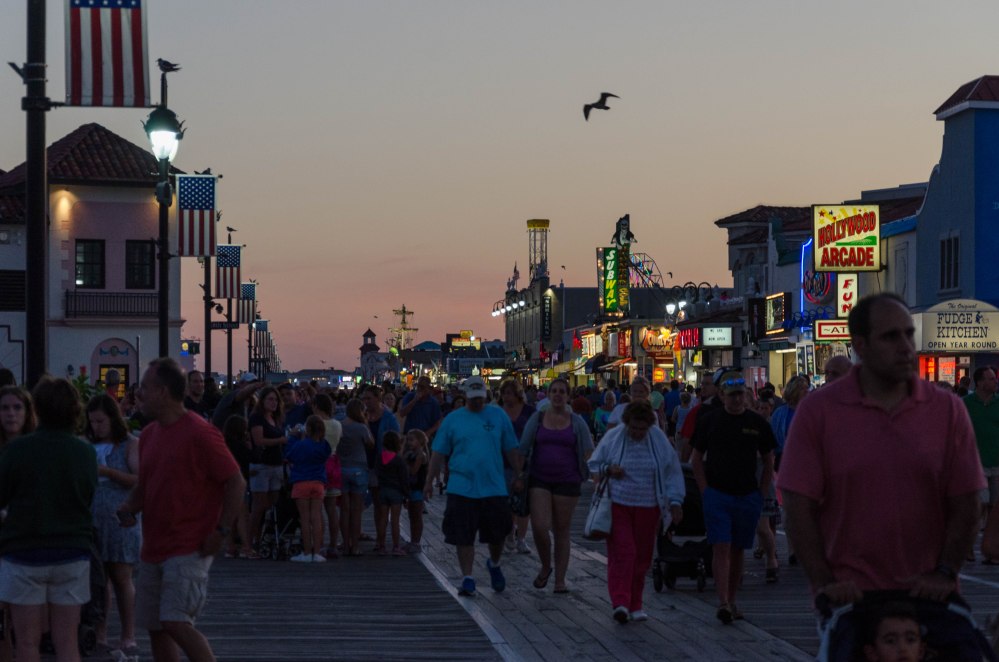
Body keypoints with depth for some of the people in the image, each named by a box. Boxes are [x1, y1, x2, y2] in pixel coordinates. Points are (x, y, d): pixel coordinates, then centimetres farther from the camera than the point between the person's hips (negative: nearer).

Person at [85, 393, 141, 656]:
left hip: (120, 520, -4)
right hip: (92, 520, 4)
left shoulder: (130, 445, 0)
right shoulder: (89, 445, 14)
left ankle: (128, 637, 1)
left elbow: (140, 479, -10)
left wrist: (107, 472, -16)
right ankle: (99, 635, 11)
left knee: (121, 578, -3)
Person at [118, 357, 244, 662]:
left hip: (189, 550, -8)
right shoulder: (149, 434, 12)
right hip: (153, 549, 8)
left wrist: (220, 531, -16)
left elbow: (236, 482, -11)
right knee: (155, 627, 10)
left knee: (176, 623, -18)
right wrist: (128, 508, 1)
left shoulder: (200, 433, -12)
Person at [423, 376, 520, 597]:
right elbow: (439, 453, 8)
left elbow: (511, 450, 10)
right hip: (461, 488, -1)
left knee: (497, 533, 7)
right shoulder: (452, 419, 4)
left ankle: (494, 564, 36)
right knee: (463, 537, -3)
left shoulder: (498, 416, 6)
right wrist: (429, 481, 5)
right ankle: (467, 579, 7)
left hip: (494, 487, 1)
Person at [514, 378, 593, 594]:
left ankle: (560, 580, 11)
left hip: (567, 481, 0)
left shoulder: (577, 422, 4)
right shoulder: (537, 419, 5)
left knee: (562, 531, 4)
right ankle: (545, 567, 13)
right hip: (539, 480, 0)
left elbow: (588, 451, 0)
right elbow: (523, 449, 7)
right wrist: (518, 476, -1)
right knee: (539, 527, -13)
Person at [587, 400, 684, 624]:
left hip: (648, 507, 2)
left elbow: (672, 472, 7)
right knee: (622, 552, -13)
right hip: (619, 505, -2)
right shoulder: (613, 437, -2)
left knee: (642, 556, 5)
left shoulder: (658, 439, 1)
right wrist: (607, 470, -12)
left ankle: (634, 605, 15)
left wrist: (675, 502, 1)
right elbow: (593, 464, 9)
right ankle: (620, 602, -18)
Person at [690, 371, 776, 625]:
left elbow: (768, 461, 13)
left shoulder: (758, 423, 6)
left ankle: (731, 601, 19)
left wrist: (762, 494, 5)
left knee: (737, 550, 9)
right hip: (717, 495, -2)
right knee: (721, 548, -11)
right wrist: (705, 492, -3)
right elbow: (696, 459, 6)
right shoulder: (709, 421, 1)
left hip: (748, 496, 2)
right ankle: (723, 603, -17)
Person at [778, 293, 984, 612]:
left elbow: (966, 507, 6)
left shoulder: (948, 410, 5)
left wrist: (944, 574, -6)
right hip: (849, 595, -1)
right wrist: (824, 583, -11)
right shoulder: (817, 411, 0)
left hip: (927, 595, 2)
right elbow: (799, 508, -2)